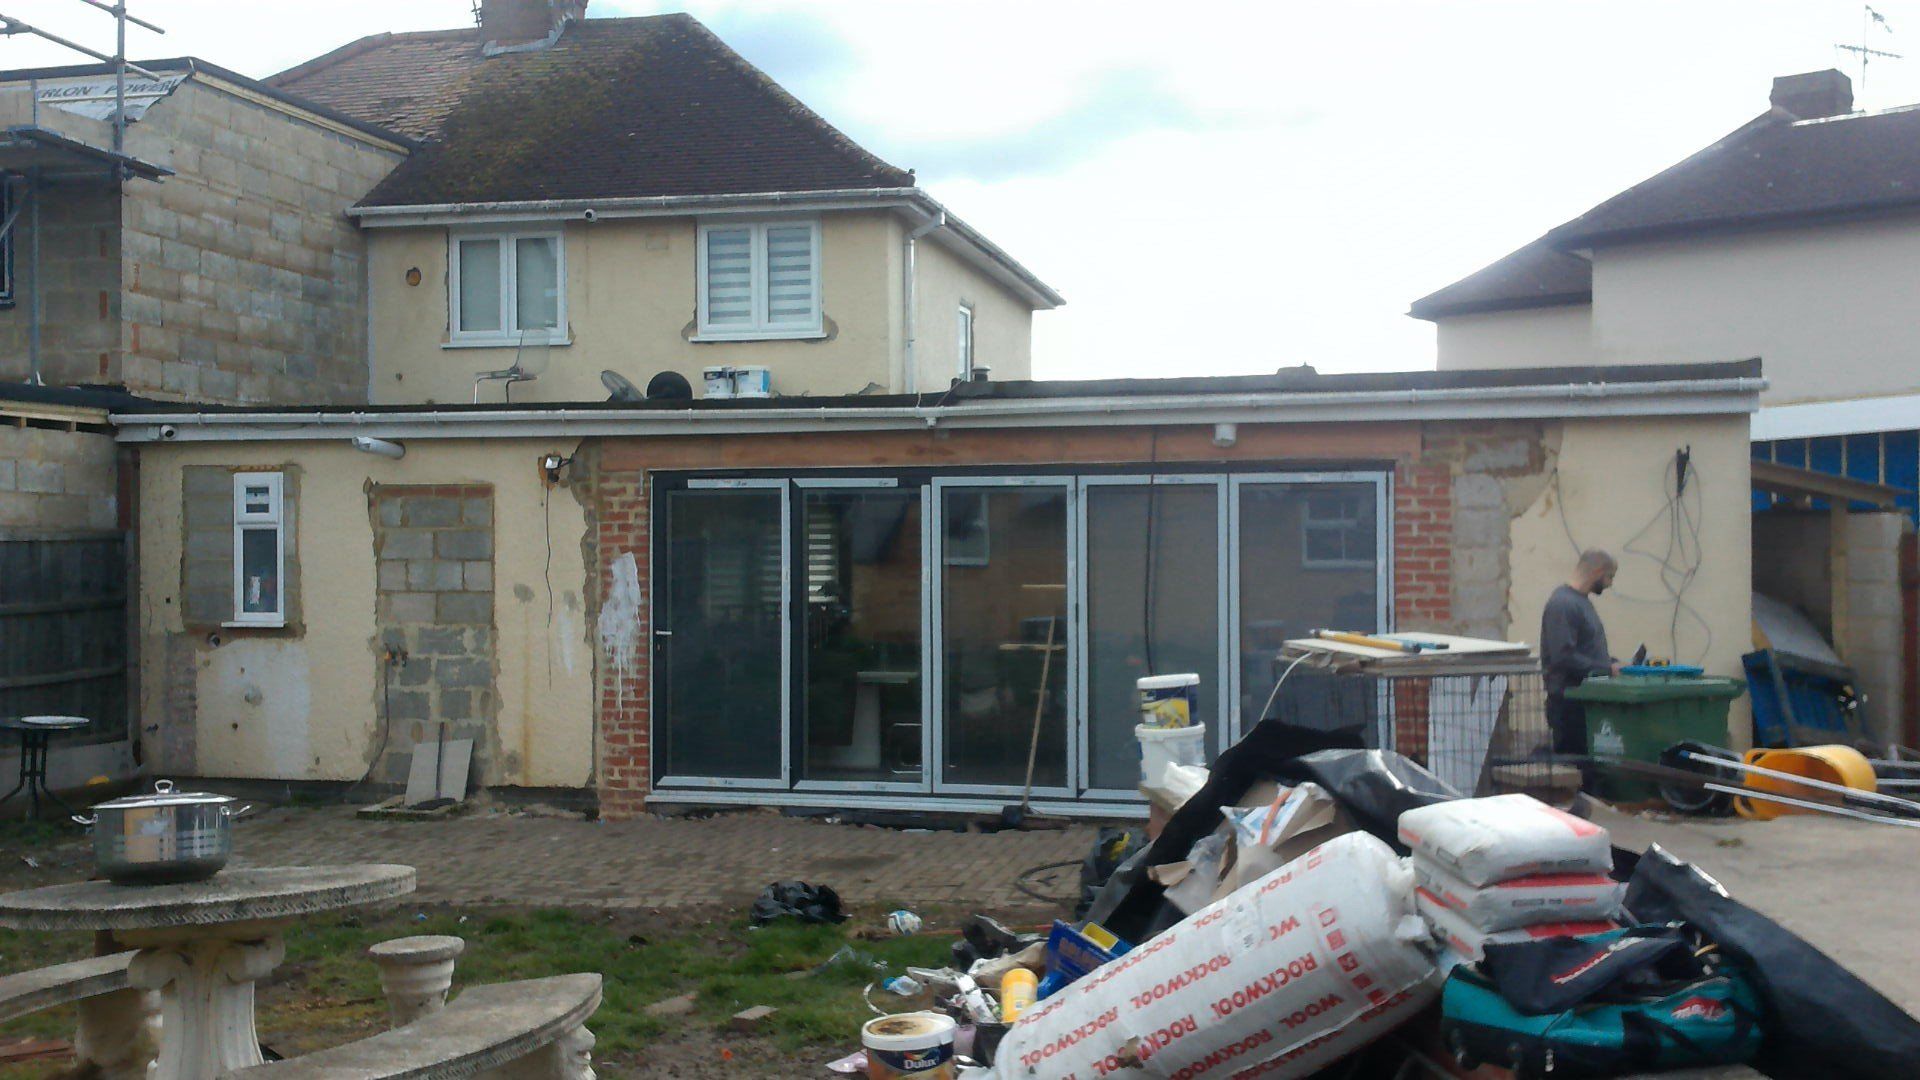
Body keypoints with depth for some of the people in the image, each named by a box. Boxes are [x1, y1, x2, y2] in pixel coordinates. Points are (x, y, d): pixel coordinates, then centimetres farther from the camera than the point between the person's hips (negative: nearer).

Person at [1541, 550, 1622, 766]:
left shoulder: (1582, 600, 17)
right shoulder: (1563, 604, -15)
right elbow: (1563, 657, -23)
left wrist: (1612, 662, 8)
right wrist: (1607, 669, -16)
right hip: (1569, 701, -10)